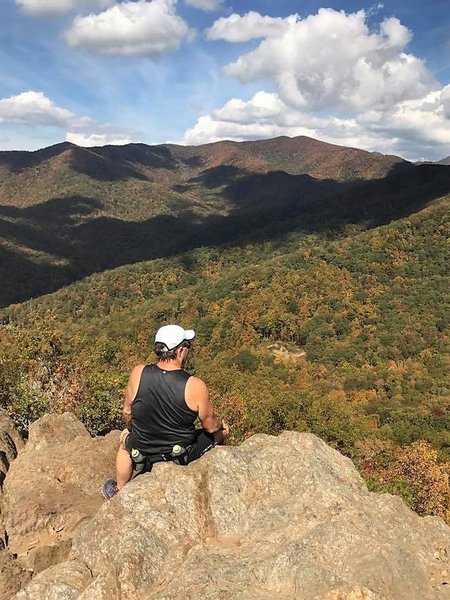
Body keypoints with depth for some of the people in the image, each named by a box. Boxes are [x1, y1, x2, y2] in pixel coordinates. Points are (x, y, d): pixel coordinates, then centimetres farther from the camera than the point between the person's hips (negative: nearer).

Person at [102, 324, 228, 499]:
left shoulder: (138, 373, -17)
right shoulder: (195, 386, -24)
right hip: (183, 457, -2)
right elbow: (210, 426, -10)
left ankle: (119, 490, 53)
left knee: (124, 440, 37)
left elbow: (127, 412, -1)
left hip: (143, 456, 2)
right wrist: (221, 424, 14)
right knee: (222, 431, 25)